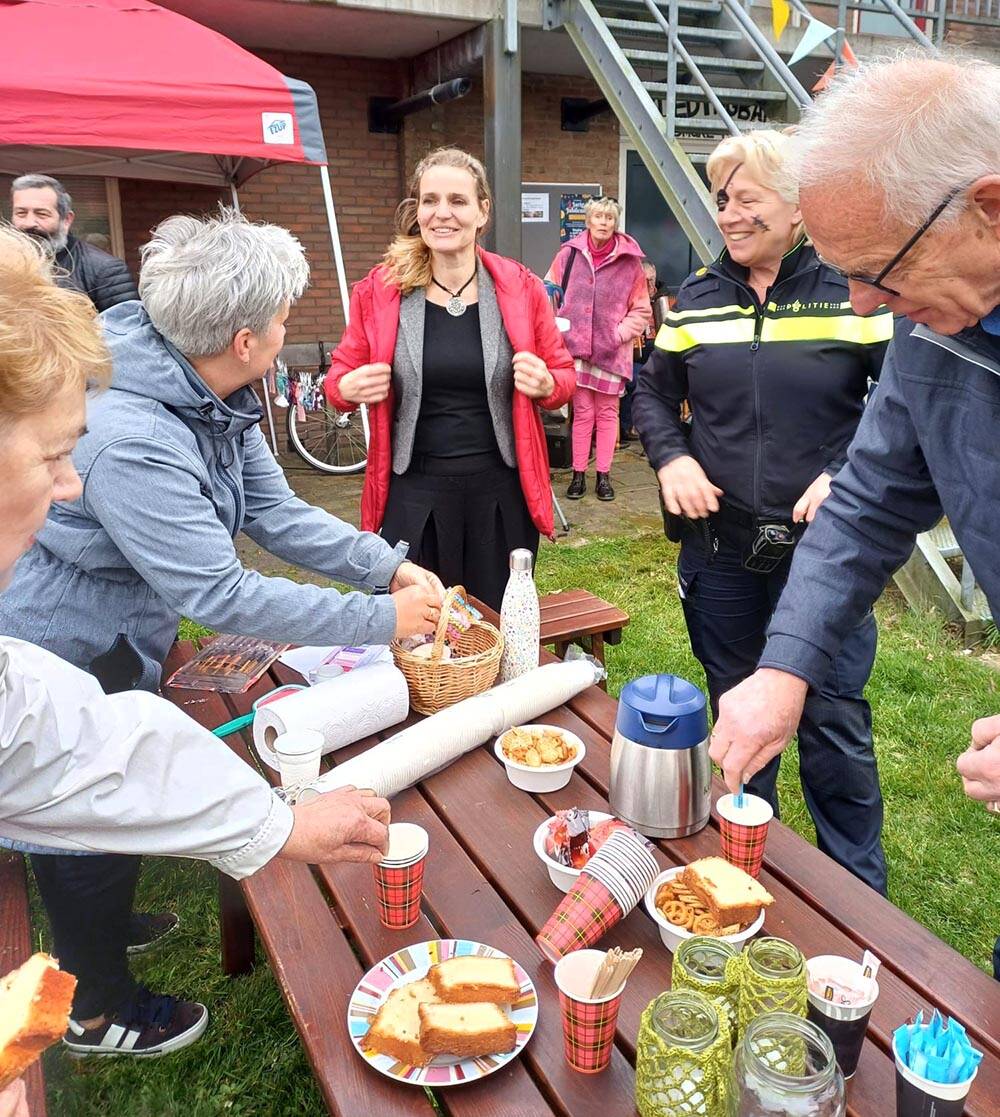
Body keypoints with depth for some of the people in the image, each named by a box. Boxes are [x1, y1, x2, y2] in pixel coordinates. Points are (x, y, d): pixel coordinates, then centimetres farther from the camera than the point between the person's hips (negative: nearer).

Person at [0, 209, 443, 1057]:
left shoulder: (212, 398, -8)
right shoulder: (130, 438, -38)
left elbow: (276, 512, -4)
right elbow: (221, 597, -35)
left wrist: (391, 566, -14)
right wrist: (381, 620, -29)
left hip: (115, 643, 9)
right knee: (95, 826, 11)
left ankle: (104, 924, 54)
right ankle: (97, 1009, 37)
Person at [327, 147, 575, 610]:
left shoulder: (521, 287, 0)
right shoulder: (379, 289, -1)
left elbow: (564, 375, 10)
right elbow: (341, 374, 10)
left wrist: (545, 385, -13)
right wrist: (349, 388, -13)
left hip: (500, 491, 1)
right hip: (413, 492, 0)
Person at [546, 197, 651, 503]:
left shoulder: (629, 260, -1)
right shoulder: (569, 253, 0)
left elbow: (641, 310, 4)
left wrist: (620, 333, -8)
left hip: (612, 350, 0)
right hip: (577, 348, 0)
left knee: (607, 412, 7)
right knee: (582, 412, 6)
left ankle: (604, 475, 15)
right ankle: (578, 474, 14)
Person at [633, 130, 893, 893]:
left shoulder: (852, 293, -5)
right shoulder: (698, 297, 5)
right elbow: (654, 394, 14)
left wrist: (847, 476, -18)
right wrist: (672, 458, -5)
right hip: (720, 550, 4)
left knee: (835, 723, 4)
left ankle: (858, 893, 28)